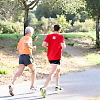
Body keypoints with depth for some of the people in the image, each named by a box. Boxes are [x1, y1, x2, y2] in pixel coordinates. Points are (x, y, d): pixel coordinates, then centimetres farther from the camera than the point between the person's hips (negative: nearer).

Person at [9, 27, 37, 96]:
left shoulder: (22, 38, 20)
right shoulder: (29, 38, -4)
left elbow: (18, 48, 25)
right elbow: (26, 44, -25)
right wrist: (32, 48, -9)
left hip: (21, 56, 6)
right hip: (27, 56, -6)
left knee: (19, 72, -6)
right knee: (33, 70, 16)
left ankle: (12, 85, -27)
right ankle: (32, 86, 18)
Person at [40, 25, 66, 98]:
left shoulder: (49, 36, 3)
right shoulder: (61, 36, -8)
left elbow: (43, 44, -8)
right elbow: (63, 46, -18)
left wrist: (49, 46, 10)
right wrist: (64, 45, 5)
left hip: (50, 56, 7)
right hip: (56, 57, -7)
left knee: (58, 70, 27)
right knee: (52, 73, -12)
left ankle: (57, 86, 34)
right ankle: (44, 88, -27)